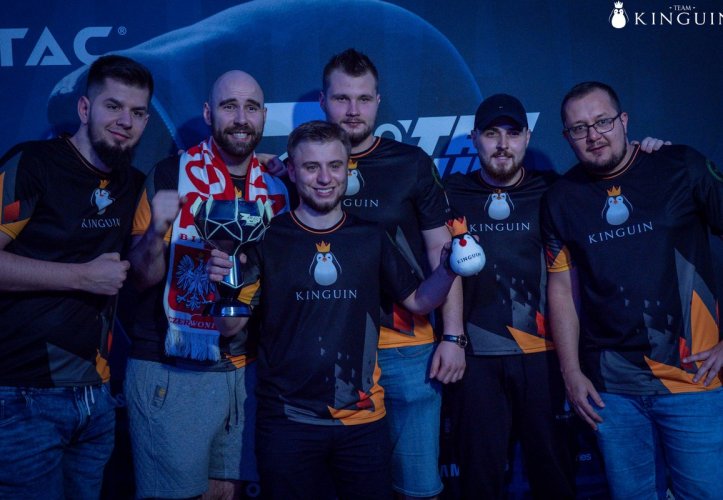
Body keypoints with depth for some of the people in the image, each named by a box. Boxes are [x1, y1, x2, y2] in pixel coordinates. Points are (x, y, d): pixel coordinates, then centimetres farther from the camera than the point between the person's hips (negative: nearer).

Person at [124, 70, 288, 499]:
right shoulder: (170, 175, -6)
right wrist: (157, 228, -26)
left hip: (245, 370, 4)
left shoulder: (276, 187, 5)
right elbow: (142, 279, -8)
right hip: (170, 371, -4)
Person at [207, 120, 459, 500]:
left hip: (363, 419, 2)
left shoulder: (371, 238, 1)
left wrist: (447, 270, -12)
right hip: (288, 421, -1)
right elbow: (230, 326, -5)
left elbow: (418, 301, 7)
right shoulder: (267, 238, -6)